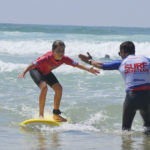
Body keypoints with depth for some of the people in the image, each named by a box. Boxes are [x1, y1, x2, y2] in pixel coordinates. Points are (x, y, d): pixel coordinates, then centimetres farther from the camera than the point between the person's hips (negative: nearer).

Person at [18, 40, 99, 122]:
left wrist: (88, 69, -28)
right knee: (44, 87, -29)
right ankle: (41, 115, -23)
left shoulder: (64, 59, -22)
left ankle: (56, 113, 12)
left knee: (59, 88, -5)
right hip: (36, 70, -7)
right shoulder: (47, 58, -40)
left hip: (46, 72, 7)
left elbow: (77, 64, -15)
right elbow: (33, 65, -41)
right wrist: (23, 73, -55)